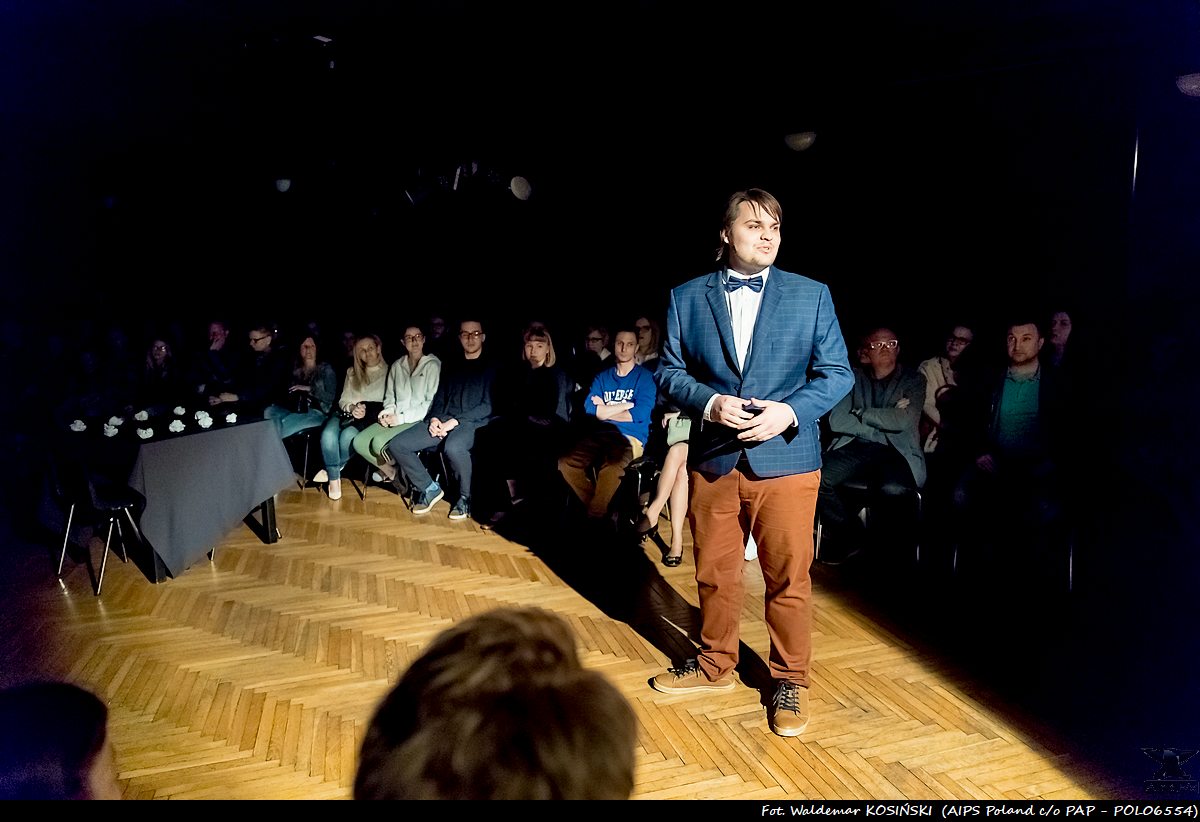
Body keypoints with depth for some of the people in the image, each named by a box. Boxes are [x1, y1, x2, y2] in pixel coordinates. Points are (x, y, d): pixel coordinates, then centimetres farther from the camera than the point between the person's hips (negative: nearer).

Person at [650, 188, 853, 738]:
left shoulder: (811, 296, 3)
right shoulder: (686, 297, 5)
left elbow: (837, 373, 2)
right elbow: (670, 372, 5)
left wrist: (791, 410, -15)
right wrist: (709, 403, -14)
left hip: (785, 460, -1)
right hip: (712, 460, 2)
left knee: (788, 578, 5)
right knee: (714, 573, 14)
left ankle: (791, 680, 25)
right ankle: (715, 664, 35)